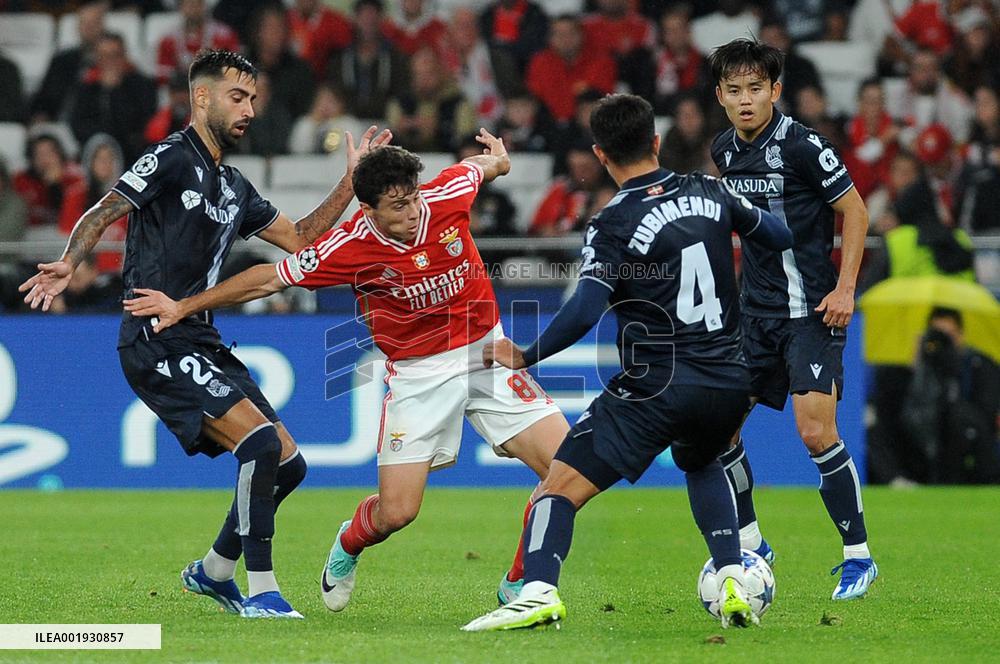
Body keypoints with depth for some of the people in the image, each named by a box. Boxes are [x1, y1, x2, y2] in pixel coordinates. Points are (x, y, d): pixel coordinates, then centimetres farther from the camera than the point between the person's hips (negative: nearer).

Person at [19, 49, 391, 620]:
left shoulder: (235, 188, 18)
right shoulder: (172, 159, -6)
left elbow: (300, 240, 22)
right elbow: (102, 214, -12)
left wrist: (353, 178, 15)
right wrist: (68, 264, -30)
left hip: (201, 345, 9)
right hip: (157, 346, -9)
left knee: (288, 464, 6)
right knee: (262, 442, -23)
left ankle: (213, 572, 24)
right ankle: (260, 592, -16)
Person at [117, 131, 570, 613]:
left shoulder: (449, 195, -13)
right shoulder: (349, 248, -18)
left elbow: (483, 165, 12)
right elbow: (271, 278, -7)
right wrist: (184, 307, -3)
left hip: (487, 353, 3)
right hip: (417, 372, -3)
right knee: (394, 512, -10)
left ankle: (518, 587, 8)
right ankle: (348, 545, 29)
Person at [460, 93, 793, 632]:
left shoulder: (613, 227, -10)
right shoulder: (709, 193, 6)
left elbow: (585, 310, -21)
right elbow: (779, 236, 21)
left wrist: (525, 356, -9)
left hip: (656, 388, -6)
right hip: (729, 381, 6)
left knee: (559, 485, -5)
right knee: (701, 465, 36)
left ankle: (539, 590, -27)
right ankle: (731, 579, 18)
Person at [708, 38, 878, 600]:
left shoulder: (803, 145, -14)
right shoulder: (725, 151, 6)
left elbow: (855, 212, -9)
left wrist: (844, 289, -15)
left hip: (812, 310, -7)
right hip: (756, 311, 7)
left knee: (816, 431, -16)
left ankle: (858, 556, -3)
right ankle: (749, 545, 20)